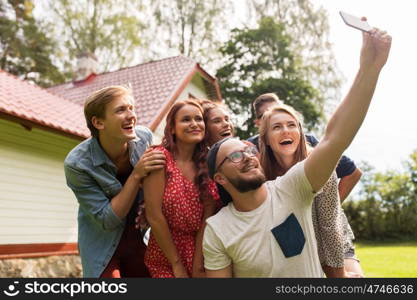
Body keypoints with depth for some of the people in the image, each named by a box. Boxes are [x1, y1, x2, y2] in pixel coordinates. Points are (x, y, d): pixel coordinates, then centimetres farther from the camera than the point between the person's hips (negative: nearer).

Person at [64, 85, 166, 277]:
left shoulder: (145, 137, -15)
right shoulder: (77, 164, -24)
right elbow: (107, 220, -21)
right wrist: (136, 175, -29)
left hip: (141, 238, 4)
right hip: (103, 245, -3)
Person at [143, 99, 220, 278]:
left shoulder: (207, 164, -2)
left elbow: (207, 218, -7)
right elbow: (154, 216, -17)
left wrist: (198, 267, -12)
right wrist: (178, 265, -13)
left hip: (202, 255, 4)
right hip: (165, 262, -3)